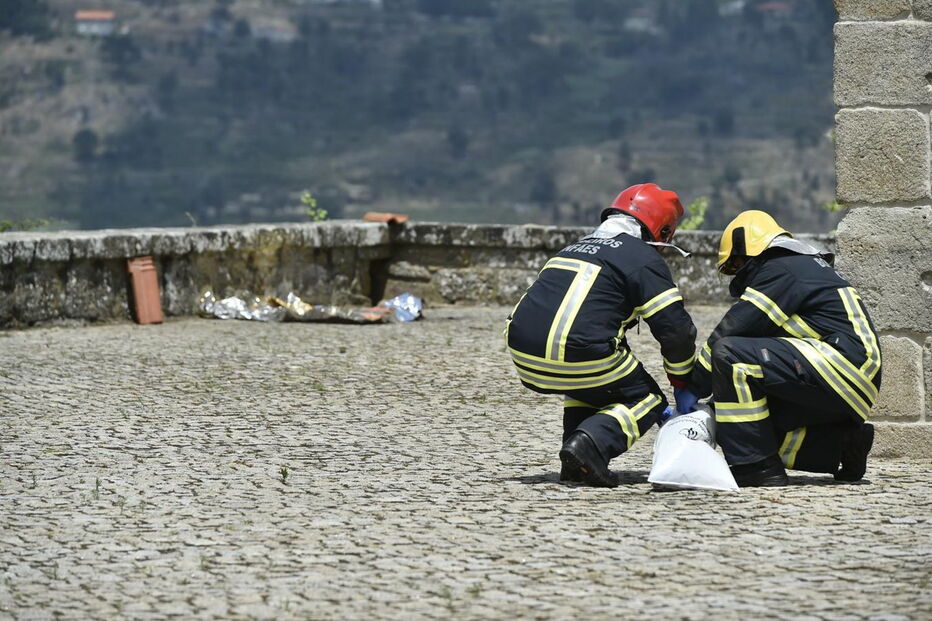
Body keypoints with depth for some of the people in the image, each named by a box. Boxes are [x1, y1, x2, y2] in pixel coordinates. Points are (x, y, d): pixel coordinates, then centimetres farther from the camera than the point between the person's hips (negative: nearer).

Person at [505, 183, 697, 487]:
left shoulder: (574, 249, 28)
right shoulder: (644, 258, 5)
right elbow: (675, 329, 1)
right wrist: (683, 382, 17)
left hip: (524, 359, 7)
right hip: (576, 357, -7)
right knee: (647, 400, 14)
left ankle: (576, 464, 16)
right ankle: (590, 444, -12)